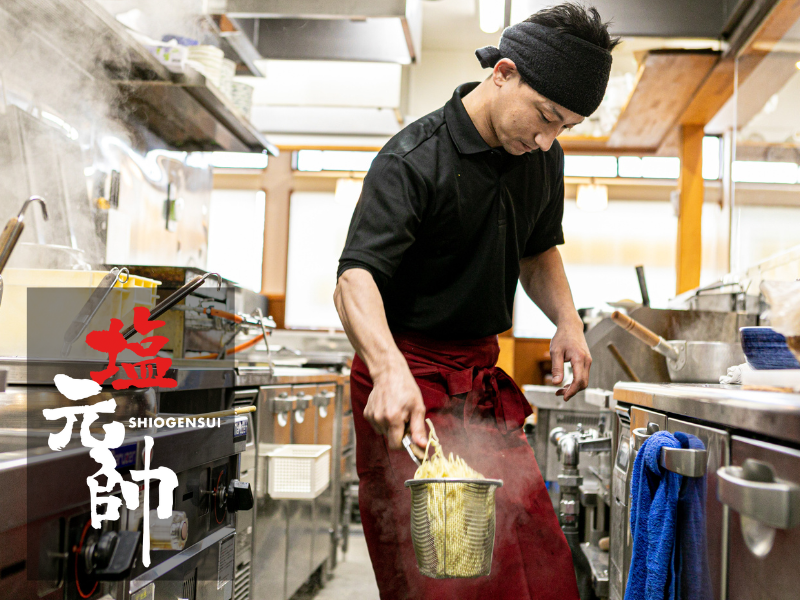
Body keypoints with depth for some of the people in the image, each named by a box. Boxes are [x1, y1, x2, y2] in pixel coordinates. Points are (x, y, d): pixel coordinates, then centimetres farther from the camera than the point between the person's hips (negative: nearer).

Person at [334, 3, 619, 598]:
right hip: (410, 382, -7)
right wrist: (390, 371, -48)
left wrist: (567, 319, 2)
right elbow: (356, 278, -29)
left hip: (484, 374, 7)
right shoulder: (411, 161, -18)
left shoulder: (543, 158, 6)